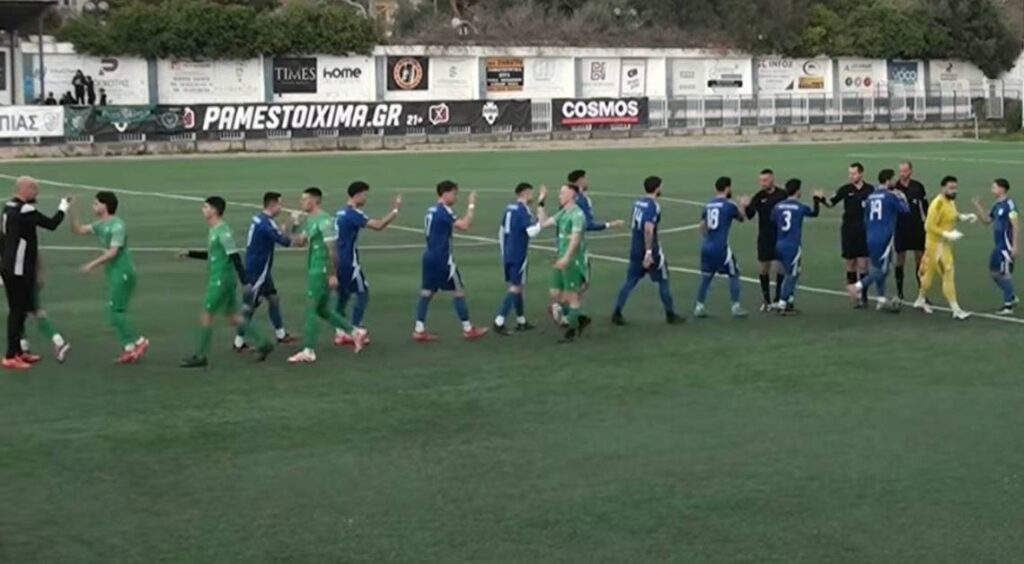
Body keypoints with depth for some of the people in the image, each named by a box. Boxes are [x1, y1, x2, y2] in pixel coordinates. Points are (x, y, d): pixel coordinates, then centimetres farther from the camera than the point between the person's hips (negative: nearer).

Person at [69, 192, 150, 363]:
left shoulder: (117, 226, -15)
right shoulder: (101, 225, 12)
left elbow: (112, 252, -20)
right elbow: (78, 230, 14)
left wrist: (92, 264, -18)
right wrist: (72, 210, 5)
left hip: (122, 273, -9)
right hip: (114, 274, 9)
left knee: (115, 312, -10)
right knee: (116, 313, 8)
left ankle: (137, 342, -3)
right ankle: (130, 348, 10)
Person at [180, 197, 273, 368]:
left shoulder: (223, 231, -17)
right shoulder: (214, 230, 13)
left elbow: (235, 257, -19)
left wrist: (244, 282, -20)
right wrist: (189, 254, 19)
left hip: (221, 281, -10)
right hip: (218, 280, 10)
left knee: (206, 315, -3)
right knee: (233, 317, 12)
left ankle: (200, 356, 4)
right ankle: (262, 344, 16)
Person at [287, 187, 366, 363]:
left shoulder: (324, 221, -16)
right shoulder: (310, 220, 13)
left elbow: (332, 249, -19)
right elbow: (301, 242, 16)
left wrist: (333, 274, -20)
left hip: (321, 271, -10)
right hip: (313, 270, 10)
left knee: (311, 309, -7)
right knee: (323, 309, 15)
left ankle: (308, 351, -2)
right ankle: (355, 332, 23)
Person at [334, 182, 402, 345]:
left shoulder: (341, 212, 13)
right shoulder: (353, 214, -17)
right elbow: (378, 225, -25)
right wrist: (395, 210, -19)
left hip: (340, 261, 9)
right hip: (349, 262, -9)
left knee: (343, 296, 12)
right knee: (362, 294, -1)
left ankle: (340, 333, 12)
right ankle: (355, 331, -1)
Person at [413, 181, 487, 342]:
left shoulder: (431, 210, 12)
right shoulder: (444, 211, -16)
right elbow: (464, 226, -25)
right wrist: (471, 205, -17)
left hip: (429, 256, 9)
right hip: (442, 259, -9)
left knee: (427, 292, 7)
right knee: (458, 291, 1)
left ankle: (419, 330, 4)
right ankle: (468, 329, 8)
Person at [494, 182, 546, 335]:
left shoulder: (509, 208, 10)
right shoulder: (523, 210, -15)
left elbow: (502, 232, 16)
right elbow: (533, 231, -22)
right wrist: (540, 205, -19)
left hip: (508, 255, 9)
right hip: (518, 256, -9)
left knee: (516, 286, 17)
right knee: (515, 288, -5)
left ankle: (521, 321, 25)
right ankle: (499, 322, -12)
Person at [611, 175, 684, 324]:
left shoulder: (638, 203, 9)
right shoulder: (653, 206, -17)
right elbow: (648, 229, -27)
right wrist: (649, 252, -28)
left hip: (635, 249, 7)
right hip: (650, 249, -7)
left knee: (630, 281, 8)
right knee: (663, 281, 8)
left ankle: (617, 313, 1)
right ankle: (670, 315, 17)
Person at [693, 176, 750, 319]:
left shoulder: (709, 205, 10)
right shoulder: (729, 205, -8)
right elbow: (741, 217, 12)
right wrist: (743, 205, 30)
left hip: (706, 246, 6)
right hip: (721, 247, -6)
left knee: (706, 277, 14)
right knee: (734, 275, 8)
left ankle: (699, 307, 13)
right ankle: (736, 307, 9)